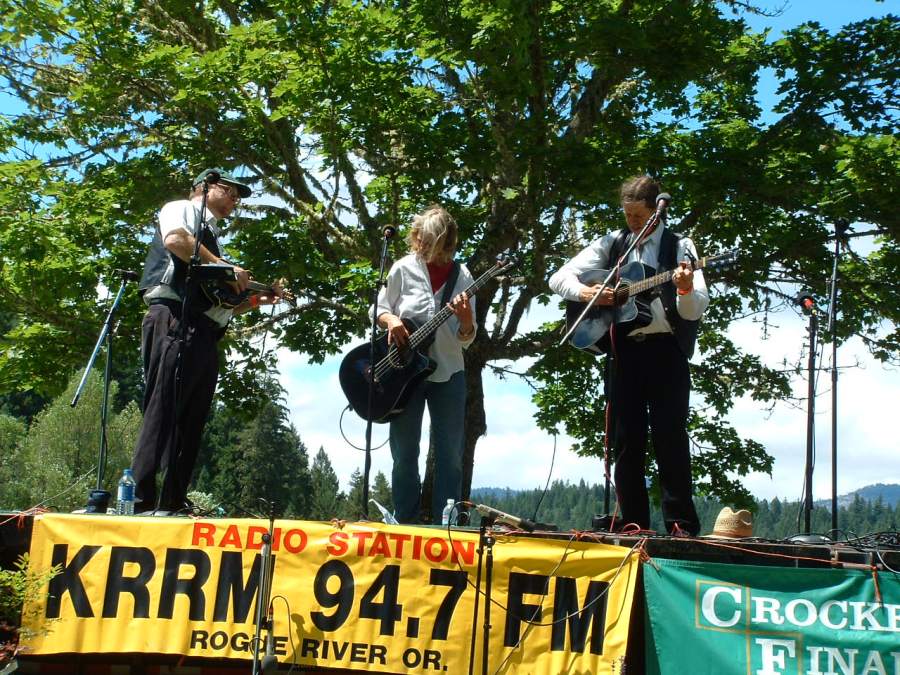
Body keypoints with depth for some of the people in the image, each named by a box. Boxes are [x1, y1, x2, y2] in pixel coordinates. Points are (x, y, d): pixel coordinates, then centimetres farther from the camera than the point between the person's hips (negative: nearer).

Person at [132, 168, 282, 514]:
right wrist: (224, 267, -10)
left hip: (203, 333, 9)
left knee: (191, 423, 4)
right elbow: (175, 240, -16)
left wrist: (257, 300, 19)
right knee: (163, 411, -16)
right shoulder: (181, 208, 11)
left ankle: (173, 504, 4)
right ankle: (141, 501, -21)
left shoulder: (212, 237, 33)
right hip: (175, 320, -9)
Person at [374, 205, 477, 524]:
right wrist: (391, 320, -14)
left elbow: (466, 339, -2)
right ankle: (404, 522, 18)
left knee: (450, 455, 3)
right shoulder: (403, 269, -3)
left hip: (447, 374, 1)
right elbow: (379, 309, 8)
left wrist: (466, 319, -24)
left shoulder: (461, 276, -2)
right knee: (404, 454, 6)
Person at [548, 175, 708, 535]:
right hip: (623, 350, 3)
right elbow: (558, 278, 7)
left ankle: (682, 526, -2)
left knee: (670, 437, -7)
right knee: (626, 441, 4)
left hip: (665, 349, -3)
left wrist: (686, 290, -27)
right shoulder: (611, 244, 10)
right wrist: (584, 292, -12)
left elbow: (696, 309, -6)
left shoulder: (679, 246, 2)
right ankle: (635, 526, 12)